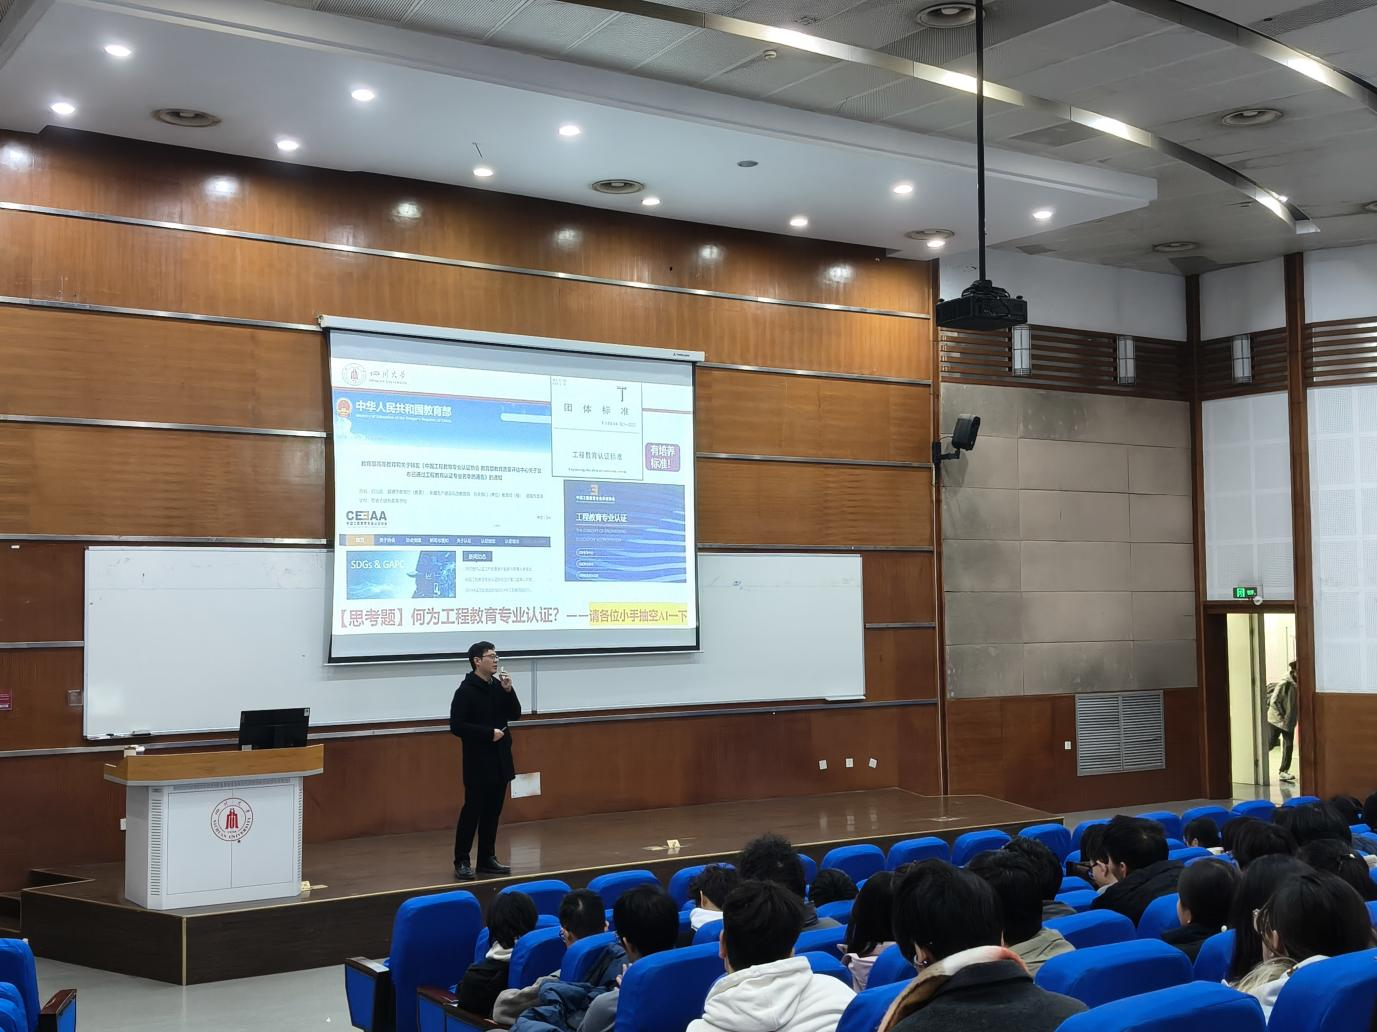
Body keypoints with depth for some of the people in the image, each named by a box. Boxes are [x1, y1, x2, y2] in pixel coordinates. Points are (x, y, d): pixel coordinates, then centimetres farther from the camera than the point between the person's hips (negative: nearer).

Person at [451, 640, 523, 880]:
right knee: (472, 811, -4)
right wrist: (489, 733, -19)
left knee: (493, 811, 10)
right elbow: (456, 726, -17)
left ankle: (487, 858, 19)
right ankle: (461, 862, 3)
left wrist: (508, 691, -6)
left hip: (500, 760, 7)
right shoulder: (466, 691, -12)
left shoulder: (498, 686, 8)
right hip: (478, 762, -7)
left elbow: (515, 714, 10)